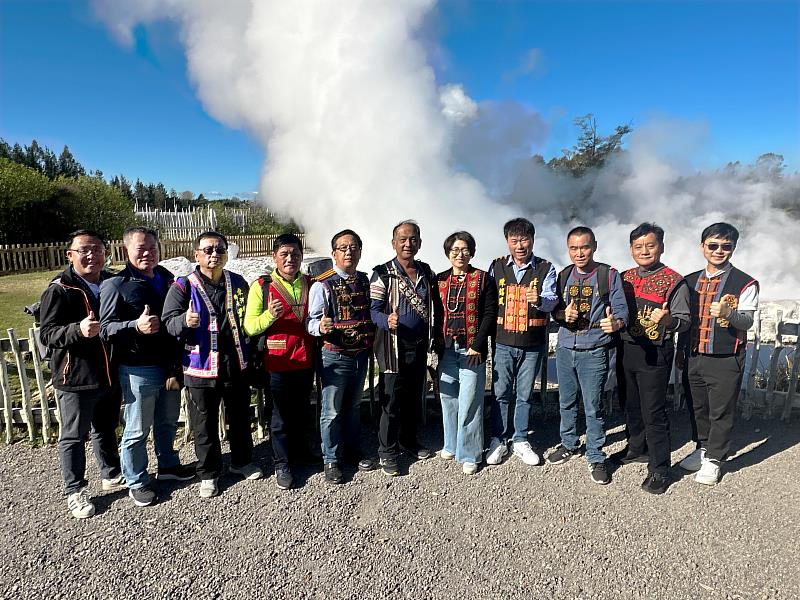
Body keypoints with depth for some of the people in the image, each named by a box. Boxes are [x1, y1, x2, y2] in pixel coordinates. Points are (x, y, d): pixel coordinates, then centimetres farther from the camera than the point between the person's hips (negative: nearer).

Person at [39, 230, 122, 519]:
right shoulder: (59, 290, -12)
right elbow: (46, 333, -17)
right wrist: (78, 330, -34)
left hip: (111, 374, 5)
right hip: (76, 379, -5)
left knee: (106, 429, 22)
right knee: (73, 436, 8)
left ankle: (111, 474, 39)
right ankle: (75, 491, 25)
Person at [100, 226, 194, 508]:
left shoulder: (166, 278, 8)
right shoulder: (115, 285, -10)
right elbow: (105, 328, -13)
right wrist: (136, 326, -31)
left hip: (169, 365, 6)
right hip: (137, 369, -6)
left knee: (168, 422, 21)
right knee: (137, 430, 7)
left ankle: (168, 464, 41)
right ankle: (136, 482, 25)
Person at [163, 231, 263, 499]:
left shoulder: (238, 283, 6)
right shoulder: (183, 287, -6)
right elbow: (168, 323, -15)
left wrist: (252, 357, 15)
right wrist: (184, 321, -35)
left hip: (236, 366, 4)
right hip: (201, 369, -3)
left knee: (240, 418, 18)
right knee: (205, 426, 9)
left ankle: (242, 461, 39)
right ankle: (208, 474, 28)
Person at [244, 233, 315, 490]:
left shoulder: (310, 285, 7)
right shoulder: (261, 287, -5)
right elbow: (249, 327, -8)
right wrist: (270, 316, -25)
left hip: (306, 360, 4)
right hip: (278, 362, -3)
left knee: (301, 411, 18)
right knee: (280, 415, 7)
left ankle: (300, 452, 37)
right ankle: (282, 464, 23)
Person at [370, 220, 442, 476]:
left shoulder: (426, 272, 10)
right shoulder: (382, 274, -7)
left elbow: (435, 307, 16)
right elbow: (373, 310, -12)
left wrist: (434, 336, 8)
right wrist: (387, 320, -32)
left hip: (420, 346, 5)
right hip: (394, 348, -5)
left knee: (414, 397, 16)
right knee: (391, 400, -1)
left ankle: (409, 441, 35)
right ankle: (387, 452, 15)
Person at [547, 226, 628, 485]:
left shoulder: (609, 275, -5)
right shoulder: (564, 276, 8)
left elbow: (620, 308, -10)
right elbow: (553, 309, 9)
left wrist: (617, 322, -32)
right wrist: (563, 313, -14)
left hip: (594, 352, -4)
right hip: (565, 349, 5)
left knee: (593, 407, 1)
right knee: (566, 402, 17)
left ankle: (596, 458, 17)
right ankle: (569, 444, 36)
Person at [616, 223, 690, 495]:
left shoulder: (674, 281, -7)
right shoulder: (624, 278, 9)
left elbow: (684, 321, -9)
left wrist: (667, 319, -29)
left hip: (655, 354, -5)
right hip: (626, 349, 6)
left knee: (653, 412, -2)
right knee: (630, 405, 18)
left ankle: (659, 469, 11)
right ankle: (637, 449, 38)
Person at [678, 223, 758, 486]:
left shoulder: (745, 283, -5)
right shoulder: (690, 281, 8)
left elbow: (747, 320, -14)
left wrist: (728, 313, -36)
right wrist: (681, 351, 16)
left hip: (726, 359, -4)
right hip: (694, 357, 4)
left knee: (721, 411, 5)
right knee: (697, 407, 15)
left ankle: (714, 459, 21)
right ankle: (703, 448, 35)